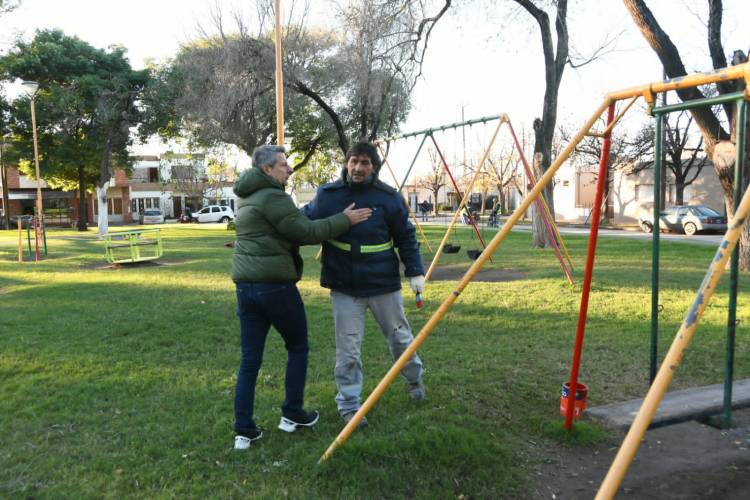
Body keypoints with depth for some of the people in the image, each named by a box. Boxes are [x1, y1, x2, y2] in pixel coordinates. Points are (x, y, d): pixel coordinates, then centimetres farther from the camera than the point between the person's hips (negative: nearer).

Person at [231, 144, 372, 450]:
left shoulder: (246, 198, 18)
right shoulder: (272, 197, -12)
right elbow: (305, 232, -13)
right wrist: (344, 220, -6)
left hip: (245, 285, 8)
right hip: (275, 285, -8)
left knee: (250, 359, 9)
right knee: (298, 347, 12)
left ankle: (244, 431, 12)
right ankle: (292, 415, 20)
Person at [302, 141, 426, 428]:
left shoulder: (389, 197, -6)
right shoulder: (327, 195, -6)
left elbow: (406, 237, 2)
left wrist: (415, 272, -1)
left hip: (384, 283, 1)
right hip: (344, 287, 0)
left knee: (399, 336, 19)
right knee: (348, 349, 3)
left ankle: (414, 379, 47)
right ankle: (349, 406, 20)